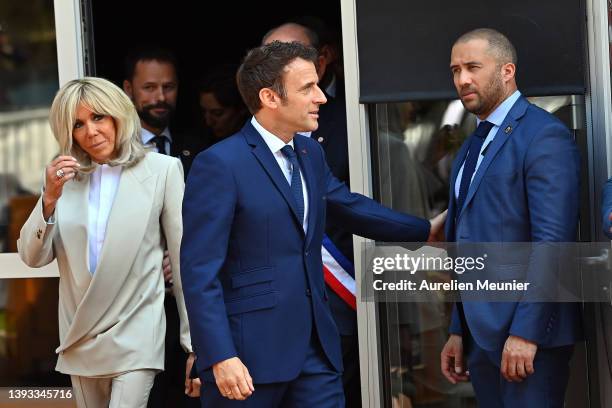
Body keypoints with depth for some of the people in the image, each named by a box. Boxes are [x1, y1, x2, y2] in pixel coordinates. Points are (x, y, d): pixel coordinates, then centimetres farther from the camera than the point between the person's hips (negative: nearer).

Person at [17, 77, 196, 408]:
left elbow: (185, 259, -3)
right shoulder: (63, 176, 5)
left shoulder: (162, 170, -5)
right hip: (80, 339, 4)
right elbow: (33, 257, 2)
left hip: (135, 335, -4)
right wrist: (50, 199, -14)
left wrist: (195, 341, -2)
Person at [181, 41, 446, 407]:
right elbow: (200, 271, -16)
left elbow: (351, 206, 30)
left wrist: (426, 230, 34)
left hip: (315, 347, 7)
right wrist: (220, 357, -22)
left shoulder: (310, 154, 12)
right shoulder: (219, 164, -12)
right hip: (249, 352, -7)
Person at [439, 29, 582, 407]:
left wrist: (526, 332, -22)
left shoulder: (544, 135, -10)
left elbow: (552, 243, -18)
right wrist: (459, 332, 16)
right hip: (482, 333, 8)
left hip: (528, 334, -8)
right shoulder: (471, 148, 17)